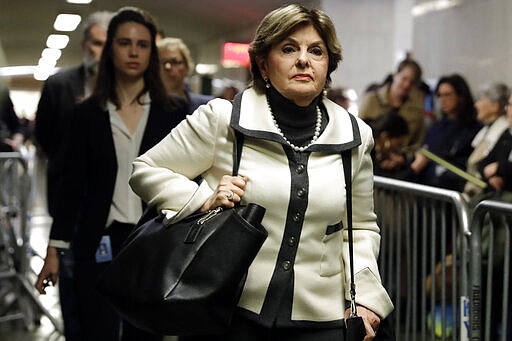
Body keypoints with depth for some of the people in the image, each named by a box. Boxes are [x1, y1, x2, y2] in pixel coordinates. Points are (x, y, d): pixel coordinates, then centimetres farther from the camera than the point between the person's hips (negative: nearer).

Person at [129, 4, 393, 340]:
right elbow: (146, 170, 2)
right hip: (226, 312, -2)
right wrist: (204, 199, -14)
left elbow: (360, 226, 14)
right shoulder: (222, 119, -5)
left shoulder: (356, 136, 5)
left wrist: (365, 299, 2)